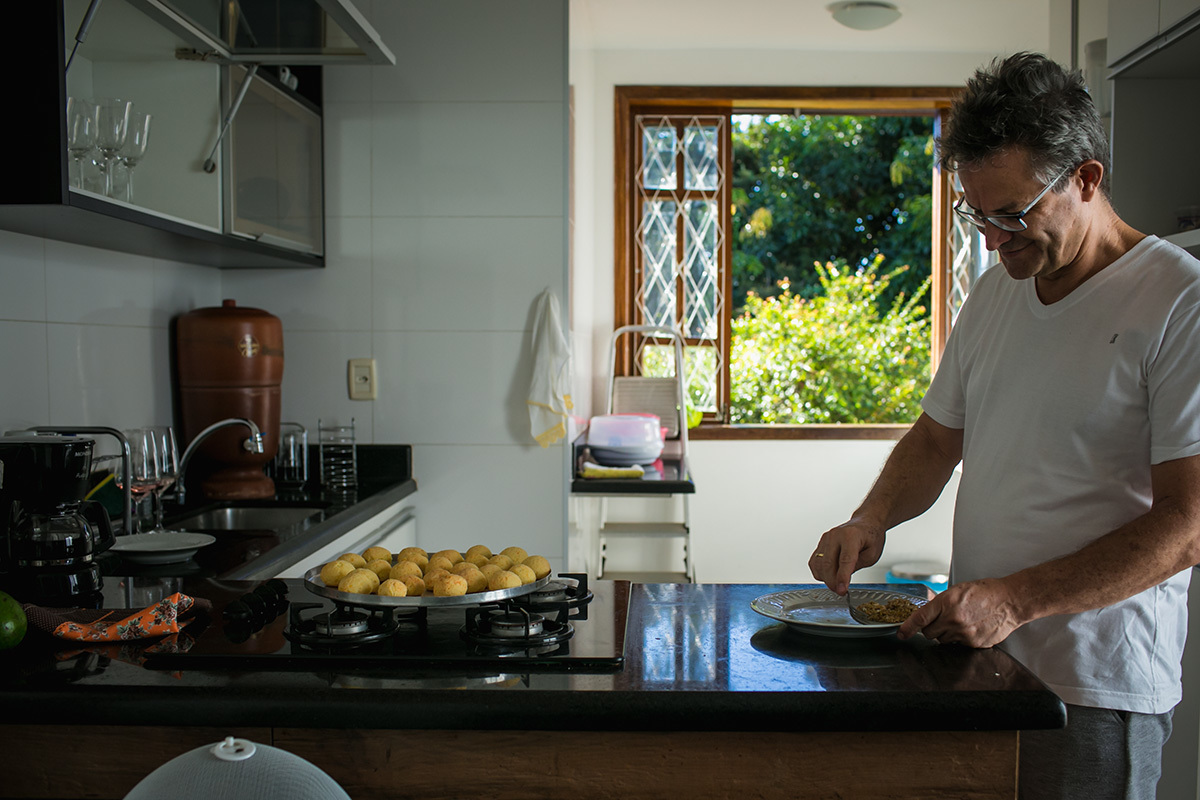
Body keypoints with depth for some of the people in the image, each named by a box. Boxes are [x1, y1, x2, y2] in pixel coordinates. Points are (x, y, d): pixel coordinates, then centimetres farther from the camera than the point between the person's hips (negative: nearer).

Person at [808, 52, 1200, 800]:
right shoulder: (994, 293, 9)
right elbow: (938, 439, 17)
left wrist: (1016, 599, -23)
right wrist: (871, 520, -1)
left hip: (1097, 689, -6)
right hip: (974, 657, 6)